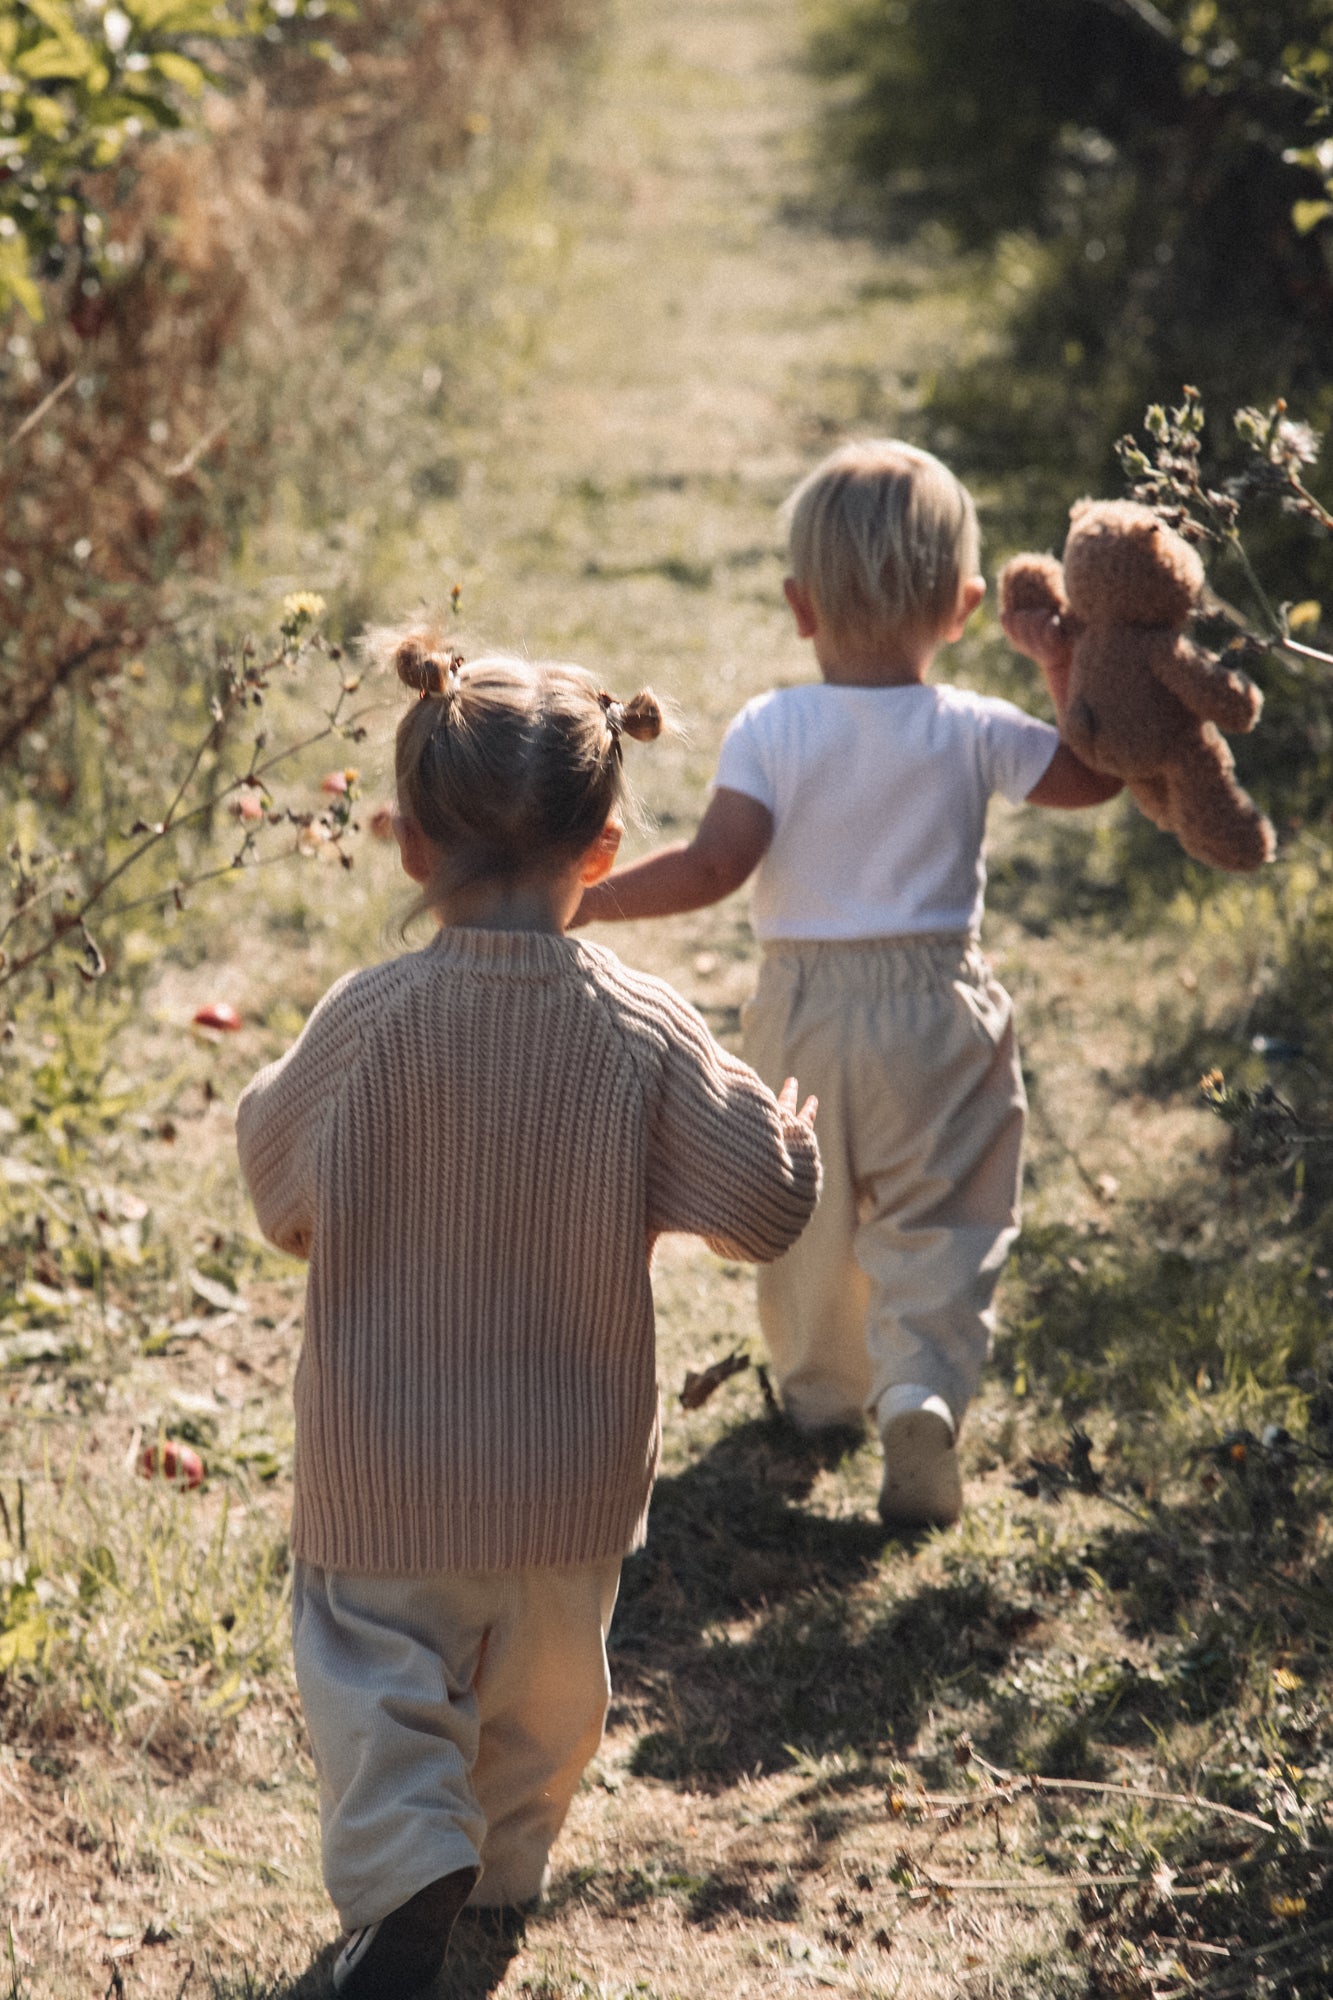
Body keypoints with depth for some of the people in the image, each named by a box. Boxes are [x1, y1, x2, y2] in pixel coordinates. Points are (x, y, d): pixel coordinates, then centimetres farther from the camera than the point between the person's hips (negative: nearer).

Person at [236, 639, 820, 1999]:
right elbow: (764, 1206, -10)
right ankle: (503, 1870, 42)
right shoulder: (646, 1034, -16)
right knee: (546, 1682, 24)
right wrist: (794, 1133, 11)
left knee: (378, 1671, 11)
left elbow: (277, 1186, -4)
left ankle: (405, 1868, -12)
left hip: (388, 1464, -2)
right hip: (574, 1468, 2)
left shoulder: (366, 1022, -19)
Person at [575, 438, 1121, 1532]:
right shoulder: (974, 733, -8)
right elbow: (1094, 776, 4)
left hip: (804, 1009, 1)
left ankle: (821, 1388, 37)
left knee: (807, 1213, 20)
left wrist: (581, 899, -15)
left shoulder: (769, 731, -12)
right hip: (938, 1011, -1)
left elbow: (715, 866, -21)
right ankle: (922, 1386, -16)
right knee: (937, 1217, 6)